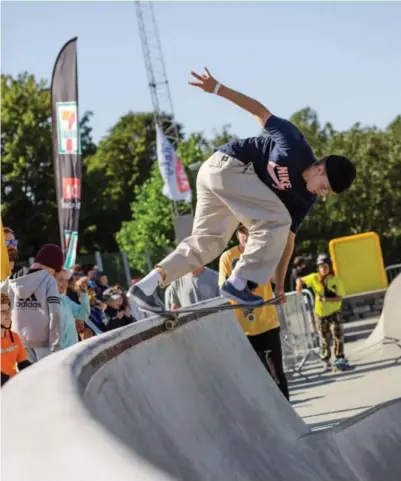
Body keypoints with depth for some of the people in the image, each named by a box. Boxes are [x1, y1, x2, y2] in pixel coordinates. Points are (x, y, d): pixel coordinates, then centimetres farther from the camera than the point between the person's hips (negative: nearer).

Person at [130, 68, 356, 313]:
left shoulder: (305, 198, 4)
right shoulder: (298, 148, -18)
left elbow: (288, 237, 9)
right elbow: (261, 111, -11)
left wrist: (280, 284, 7)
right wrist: (217, 88, -12)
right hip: (228, 165, -9)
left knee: (206, 240, 8)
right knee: (275, 220, -12)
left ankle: (148, 284, 1)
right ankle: (237, 283, -12)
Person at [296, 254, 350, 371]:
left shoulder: (336, 280, -11)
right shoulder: (315, 278, -7)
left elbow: (340, 297, -14)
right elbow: (300, 280, 1)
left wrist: (326, 299, -26)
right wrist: (299, 285, -23)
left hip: (334, 312, -1)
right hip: (321, 313, 1)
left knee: (338, 334, -12)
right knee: (325, 338, 8)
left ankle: (340, 358, -4)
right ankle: (326, 361, 23)